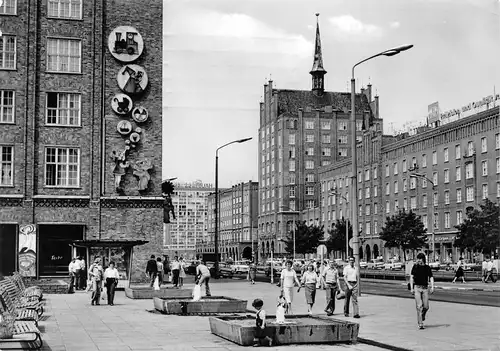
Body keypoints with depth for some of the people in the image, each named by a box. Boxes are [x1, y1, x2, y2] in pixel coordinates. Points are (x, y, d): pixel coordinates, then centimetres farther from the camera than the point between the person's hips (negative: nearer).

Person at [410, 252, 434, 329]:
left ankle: (422, 316, 33)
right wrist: (411, 288, -7)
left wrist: (432, 287, -8)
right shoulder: (415, 267, 4)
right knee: (419, 306, -8)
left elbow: (431, 278, 5)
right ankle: (420, 324, -6)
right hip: (417, 288, -2)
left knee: (426, 306, 0)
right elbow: (411, 277, 2)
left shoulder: (427, 268, 7)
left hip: (425, 288, 2)